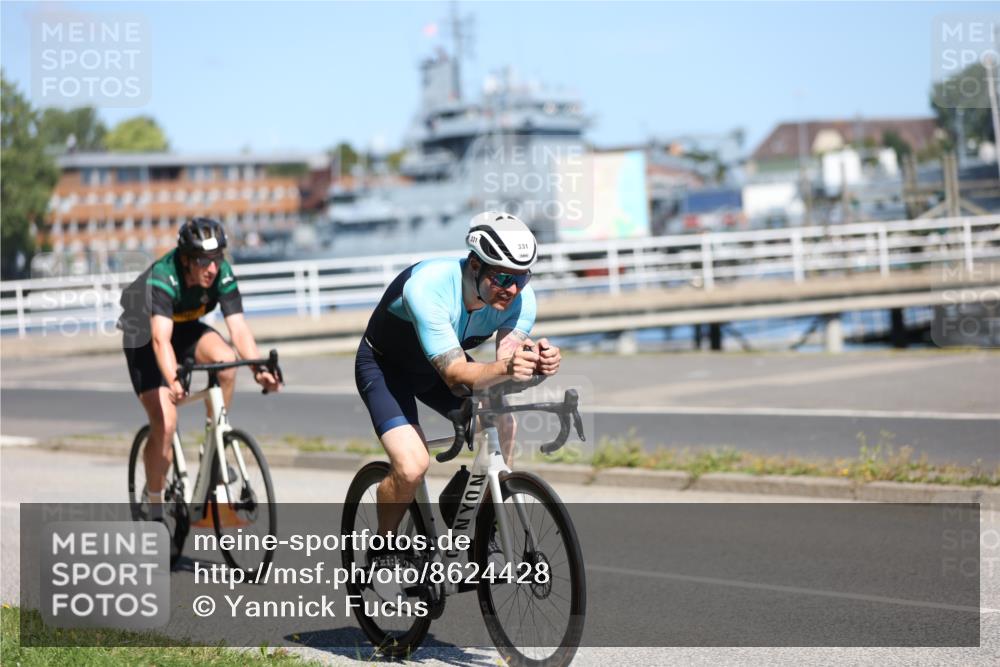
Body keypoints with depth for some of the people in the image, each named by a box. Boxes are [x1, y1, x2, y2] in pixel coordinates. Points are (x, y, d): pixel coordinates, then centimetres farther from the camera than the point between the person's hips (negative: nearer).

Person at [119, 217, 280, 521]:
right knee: (165, 424, -17)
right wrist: (173, 381, -62)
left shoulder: (222, 274, -23)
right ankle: (155, 509, 2)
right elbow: (161, 338, -46)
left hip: (186, 330, 4)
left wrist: (259, 368, -47)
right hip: (144, 335, -4)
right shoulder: (162, 276, -35)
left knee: (225, 358, -29)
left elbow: (238, 327, -29)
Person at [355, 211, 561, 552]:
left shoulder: (520, 297, -22)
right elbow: (456, 376, -42)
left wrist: (536, 363, -51)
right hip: (385, 366, -5)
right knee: (411, 466, -25)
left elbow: (507, 361, -29)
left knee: (503, 427, -21)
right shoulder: (427, 287, -38)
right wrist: (504, 368, -61)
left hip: (438, 367, 5)